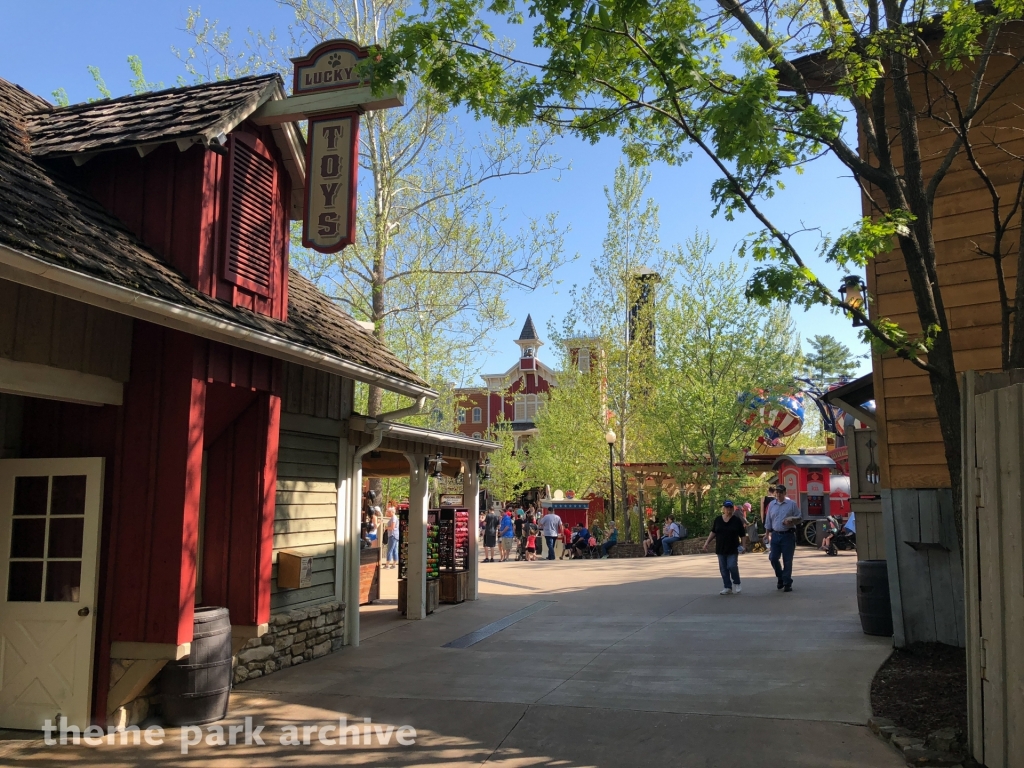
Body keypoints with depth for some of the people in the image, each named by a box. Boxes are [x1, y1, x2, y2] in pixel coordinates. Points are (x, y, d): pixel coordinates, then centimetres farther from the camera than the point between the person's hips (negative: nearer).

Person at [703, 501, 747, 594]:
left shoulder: (737, 520, -3)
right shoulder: (718, 519, 4)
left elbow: (742, 535, 1)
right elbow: (713, 532, 11)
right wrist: (707, 543, 5)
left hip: (733, 549, -3)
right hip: (721, 549, 3)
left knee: (732, 566, -13)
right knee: (723, 569, 3)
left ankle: (736, 584, 12)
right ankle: (728, 587, 12)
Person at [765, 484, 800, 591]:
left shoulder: (792, 504, 0)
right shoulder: (771, 504, 9)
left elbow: (798, 518, 4)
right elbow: (768, 522, 13)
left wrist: (792, 521, -18)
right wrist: (767, 536, 10)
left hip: (788, 535, -3)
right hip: (775, 535, 3)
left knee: (787, 560, -1)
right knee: (773, 558, 0)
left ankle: (787, 583, 9)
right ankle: (780, 577, 23)